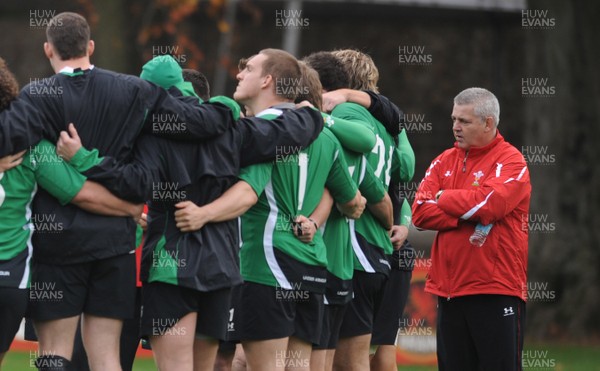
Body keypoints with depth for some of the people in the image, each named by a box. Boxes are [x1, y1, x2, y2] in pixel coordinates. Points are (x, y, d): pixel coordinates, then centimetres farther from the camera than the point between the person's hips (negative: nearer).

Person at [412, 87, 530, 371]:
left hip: (496, 288, -6)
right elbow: (420, 212, 1)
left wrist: (443, 198, -4)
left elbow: (488, 204, -20)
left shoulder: (511, 161, -3)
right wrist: (469, 218, -13)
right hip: (449, 288, 6)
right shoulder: (445, 161, 13)